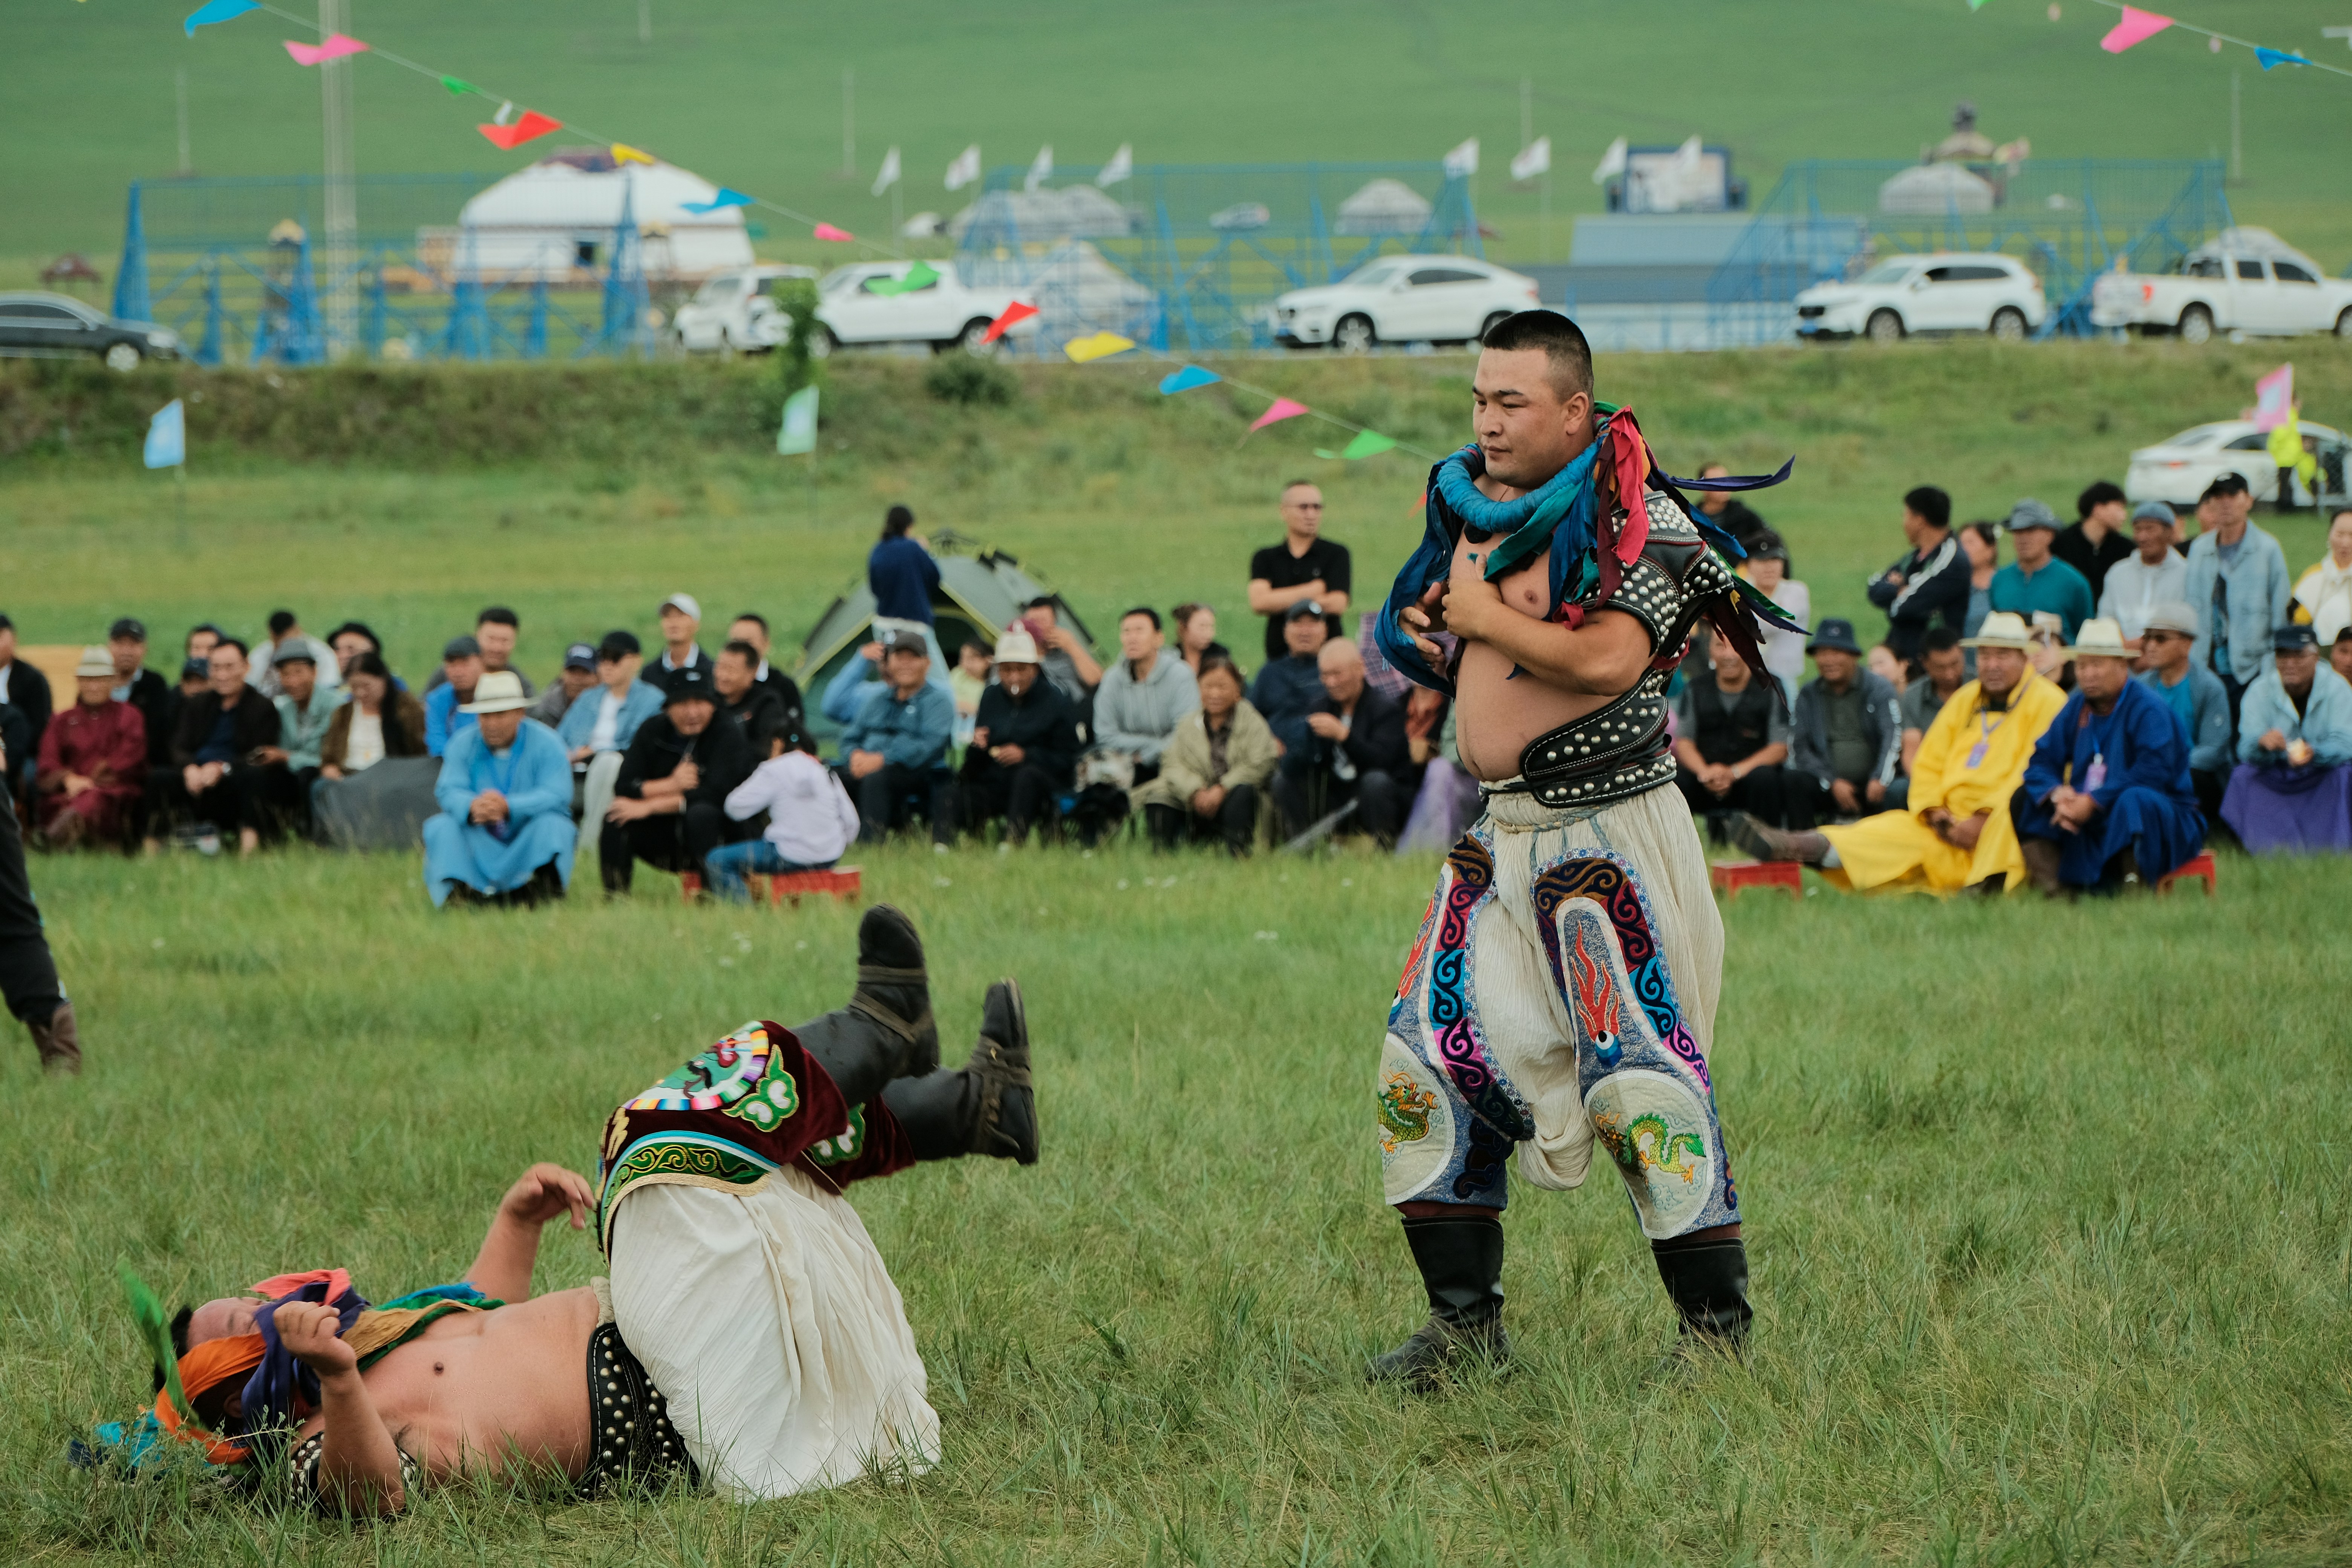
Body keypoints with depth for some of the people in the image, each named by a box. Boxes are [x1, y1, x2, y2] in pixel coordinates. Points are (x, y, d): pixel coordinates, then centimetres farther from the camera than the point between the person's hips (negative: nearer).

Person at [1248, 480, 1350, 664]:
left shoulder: (1336, 554, 5)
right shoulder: (1265, 558, 11)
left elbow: (1336, 604, -8)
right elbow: (1258, 602, -5)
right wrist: (1315, 589, -3)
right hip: (1278, 654, 2)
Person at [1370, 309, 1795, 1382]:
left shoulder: (1633, 515, -12)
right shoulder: (1471, 507, 13)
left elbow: (1610, 657, -26)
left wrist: (1486, 616, -14)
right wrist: (1434, 643, 5)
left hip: (1609, 834, -8)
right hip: (1500, 838, 8)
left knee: (1637, 1081, -12)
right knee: (1428, 1066, 5)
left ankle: (1719, 1333, -6)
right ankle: (1465, 1324, 14)